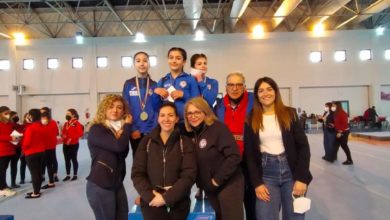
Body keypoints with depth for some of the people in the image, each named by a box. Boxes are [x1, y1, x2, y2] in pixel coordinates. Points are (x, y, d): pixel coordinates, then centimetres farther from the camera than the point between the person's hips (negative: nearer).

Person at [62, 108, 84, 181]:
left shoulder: (77, 123, -11)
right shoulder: (66, 124, 11)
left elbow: (80, 134, -19)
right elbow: (63, 132, 18)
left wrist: (71, 138, -23)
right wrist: (63, 135, -5)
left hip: (74, 145, -7)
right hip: (65, 145, 7)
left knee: (74, 159, 2)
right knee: (67, 160, 11)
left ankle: (75, 175, 13)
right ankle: (68, 175, 21)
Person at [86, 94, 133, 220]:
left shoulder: (121, 129, 11)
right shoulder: (96, 129, -13)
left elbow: (124, 153, -1)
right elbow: (119, 146, -27)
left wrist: (123, 131, -16)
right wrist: (128, 125, -12)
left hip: (118, 184, 7)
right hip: (99, 186, -7)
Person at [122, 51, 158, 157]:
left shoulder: (154, 85, 4)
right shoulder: (128, 84, 3)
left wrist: (154, 129, -10)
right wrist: (132, 129, -8)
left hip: (151, 131, 0)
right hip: (135, 131, 0)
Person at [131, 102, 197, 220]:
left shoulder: (186, 143, 4)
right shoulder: (146, 141, 7)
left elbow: (189, 175, -4)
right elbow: (137, 173, 3)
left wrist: (167, 197, -12)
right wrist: (150, 196, -10)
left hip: (177, 199, 0)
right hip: (151, 199, 0)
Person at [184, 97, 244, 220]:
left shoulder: (218, 128, -16)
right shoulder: (191, 134, 3)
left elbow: (234, 156, -22)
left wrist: (218, 180, -18)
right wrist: (200, 183, -2)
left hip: (228, 184, -6)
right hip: (209, 188, 7)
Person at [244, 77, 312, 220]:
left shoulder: (289, 114, 1)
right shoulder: (251, 119, 3)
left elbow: (303, 146, -2)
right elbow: (249, 153, 2)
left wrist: (302, 178, -10)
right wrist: (256, 183, -5)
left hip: (291, 170, 0)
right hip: (266, 173, 0)